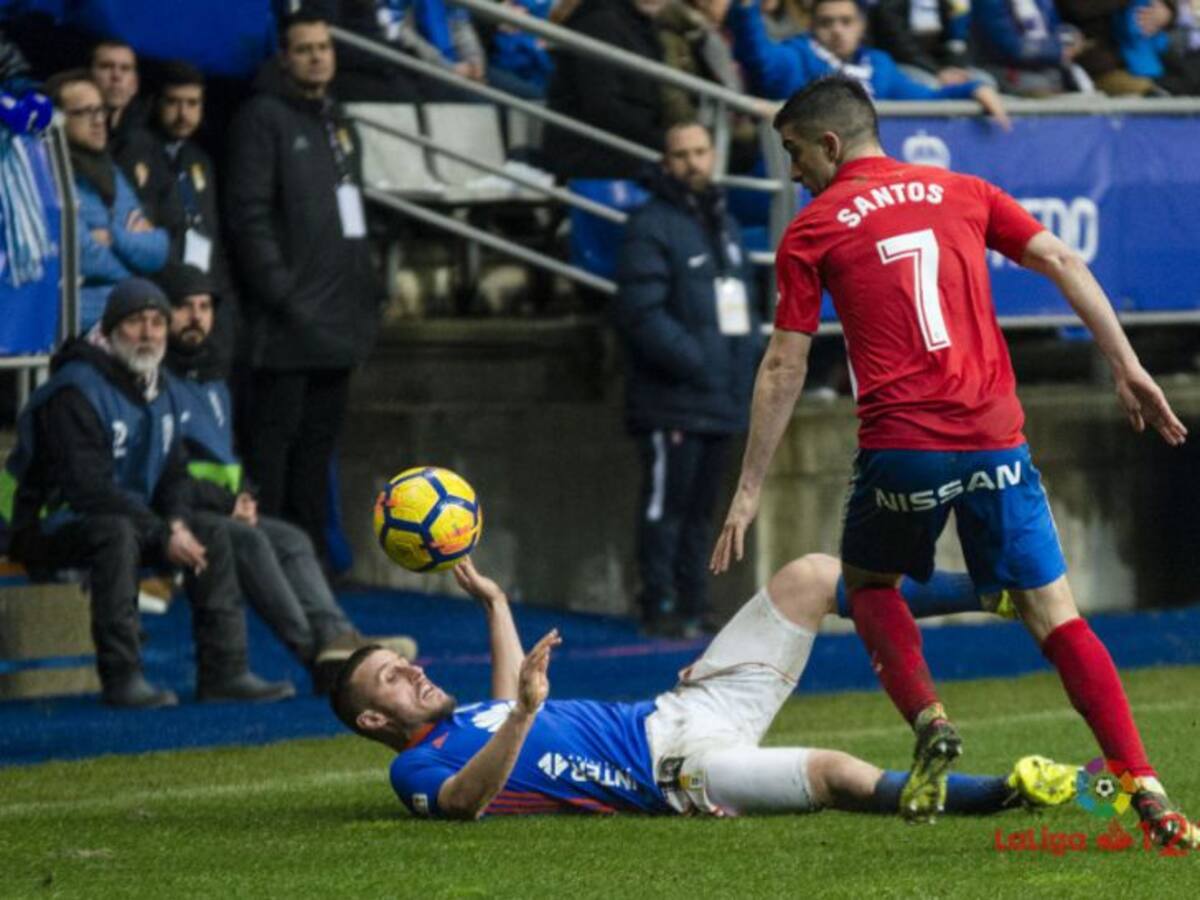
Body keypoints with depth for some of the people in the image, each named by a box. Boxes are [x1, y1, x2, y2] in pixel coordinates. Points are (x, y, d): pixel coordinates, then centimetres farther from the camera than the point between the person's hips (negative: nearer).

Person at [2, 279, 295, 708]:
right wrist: (162, 536, -27)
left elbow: (173, 472, 15)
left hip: (132, 517, 8)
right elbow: (89, 489, -25)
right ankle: (121, 678, -37)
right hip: (50, 525, -8)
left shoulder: (160, 387, 9)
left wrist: (177, 521, -8)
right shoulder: (78, 391, -19)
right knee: (117, 532, -38)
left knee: (211, 531, -8)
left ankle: (225, 670, -10)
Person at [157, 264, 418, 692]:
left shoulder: (211, 379, 24)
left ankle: (334, 636, -32)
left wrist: (241, 494, 9)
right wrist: (223, 501, -13)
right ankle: (313, 649, -34)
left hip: (222, 509, 9)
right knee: (246, 539, -29)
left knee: (290, 540, -13)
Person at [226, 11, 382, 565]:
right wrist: (277, 289, -19)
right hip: (289, 317, -8)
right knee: (276, 432, -7)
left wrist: (367, 289, 16)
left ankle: (310, 555, 16)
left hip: (336, 312, 8)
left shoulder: (337, 123, 20)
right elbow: (249, 213, -14)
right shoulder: (263, 118, -7)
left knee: (320, 436, 11)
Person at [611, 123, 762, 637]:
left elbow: (742, 300, 25)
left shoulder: (724, 226, 18)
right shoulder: (650, 227, -9)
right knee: (666, 504, -6)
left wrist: (751, 351, 7)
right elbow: (640, 314, -17)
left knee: (701, 508, 12)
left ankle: (693, 608, 18)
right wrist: (694, 362, -20)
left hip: (722, 401, 8)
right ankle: (660, 608, -2)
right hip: (672, 403, -8)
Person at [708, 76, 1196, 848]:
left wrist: (750, 489, 6)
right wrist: (1128, 367, 5)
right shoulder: (961, 192, 14)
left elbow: (784, 368, 3)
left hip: (901, 447, -2)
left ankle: (929, 721, 2)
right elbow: (1063, 263, 5)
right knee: (1055, 615, 5)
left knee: (869, 583, 26)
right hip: (995, 440, 2)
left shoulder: (813, 230, 5)